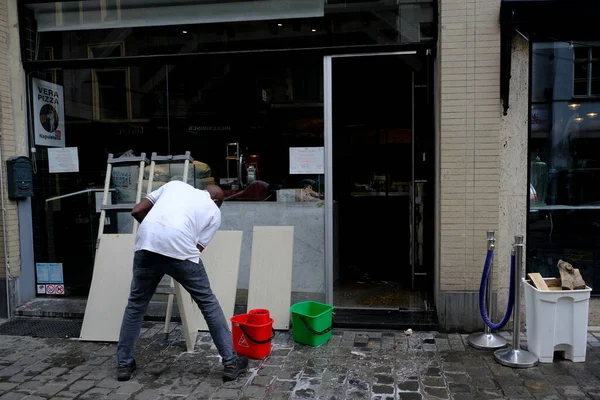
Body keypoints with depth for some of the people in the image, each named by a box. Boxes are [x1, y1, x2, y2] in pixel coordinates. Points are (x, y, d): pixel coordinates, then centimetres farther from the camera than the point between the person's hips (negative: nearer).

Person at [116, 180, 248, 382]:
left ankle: (124, 364, 32)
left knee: (136, 304, 23)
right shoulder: (214, 211, 22)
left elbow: (137, 211, 24)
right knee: (207, 302, 15)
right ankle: (231, 362, 21)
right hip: (180, 249, -2)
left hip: (146, 245, 3)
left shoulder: (175, 184, 29)